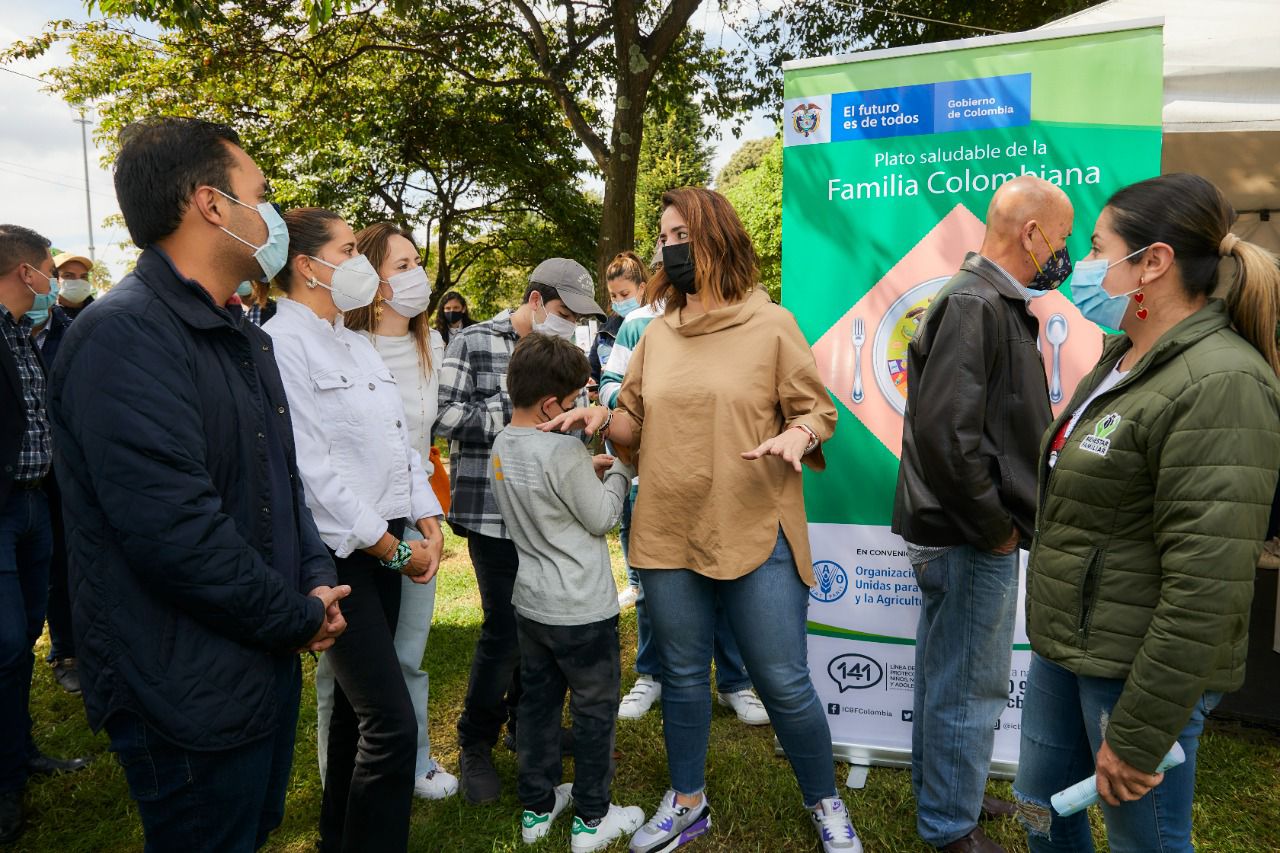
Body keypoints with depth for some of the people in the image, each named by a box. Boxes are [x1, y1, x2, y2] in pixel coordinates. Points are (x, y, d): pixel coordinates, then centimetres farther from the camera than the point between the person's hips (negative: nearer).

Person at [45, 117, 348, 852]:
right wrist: (300, 619, -15)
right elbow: (176, 530, -28)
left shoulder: (246, 341, 10)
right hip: (192, 700, -9)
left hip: (269, 669, 9)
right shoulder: (125, 336, -22)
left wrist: (317, 581, -1)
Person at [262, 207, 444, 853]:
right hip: (337, 552, -8)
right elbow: (310, 467, -18)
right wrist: (390, 547, -13)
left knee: (357, 702, 19)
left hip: (387, 542, 8)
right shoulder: (282, 342, -12)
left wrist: (427, 520, 2)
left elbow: (399, 441, 14)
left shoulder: (356, 344, 14)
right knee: (391, 722, -9)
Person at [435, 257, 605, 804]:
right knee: (505, 630, -2)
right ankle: (476, 744, 21)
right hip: (493, 512, -5)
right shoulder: (474, 343, -5)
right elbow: (445, 415, -12)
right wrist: (518, 413, -16)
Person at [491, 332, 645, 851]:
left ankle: (537, 807, 33)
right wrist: (621, 471, -1)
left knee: (537, 701, 19)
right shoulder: (564, 451, -25)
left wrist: (590, 470, 3)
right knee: (594, 708, 11)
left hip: (530, 601, 7)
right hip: (581, 609, -7)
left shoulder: (502, 445, -1)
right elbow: (601, 519, -14)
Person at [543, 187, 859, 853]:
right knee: (682, 677, 17)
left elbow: (818, 411, -1)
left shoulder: (771, 324, -3)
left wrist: (796, 435, -21)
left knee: (783, 683, 3)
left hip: (756, 536, -4)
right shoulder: (657, 333, 9)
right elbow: (638, 424, 14)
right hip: (668, 536, 4)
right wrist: (602, 418, -5)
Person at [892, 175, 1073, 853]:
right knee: (970, 688, 6)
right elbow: (946, 434, -29)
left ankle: (940, 792, 41)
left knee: (946, 677, 22)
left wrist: (1002, 518, 10)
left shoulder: (992, 302, 12)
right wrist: (996, 525, -17)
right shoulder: (975, 306, -19)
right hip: (970, 540, -10)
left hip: (963, 535, 10)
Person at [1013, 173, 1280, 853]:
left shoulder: (1220, 386, -21)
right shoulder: (1125, 358, 8)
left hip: (1139, 668, -8)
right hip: (1065, 645, 8)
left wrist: (1137, 736, -20)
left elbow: (1206, 589, -25)